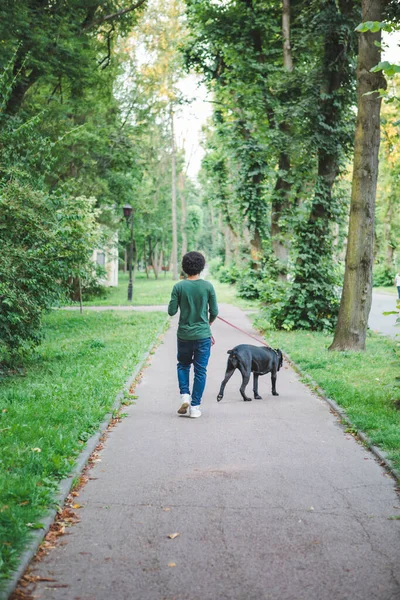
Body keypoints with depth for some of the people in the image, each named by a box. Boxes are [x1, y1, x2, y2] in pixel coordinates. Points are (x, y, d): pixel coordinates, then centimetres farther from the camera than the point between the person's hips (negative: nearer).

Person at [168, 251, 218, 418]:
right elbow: (214, 312, -1)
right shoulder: (208, 286, -6)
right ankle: (195, 407, 8)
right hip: (203, 335, -1)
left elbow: (171, 311, -4)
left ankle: (185, 395, 5)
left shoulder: (179, 287, -7)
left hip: (184, 334, 1)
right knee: (200, 371, 7)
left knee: (183, 365, 21)